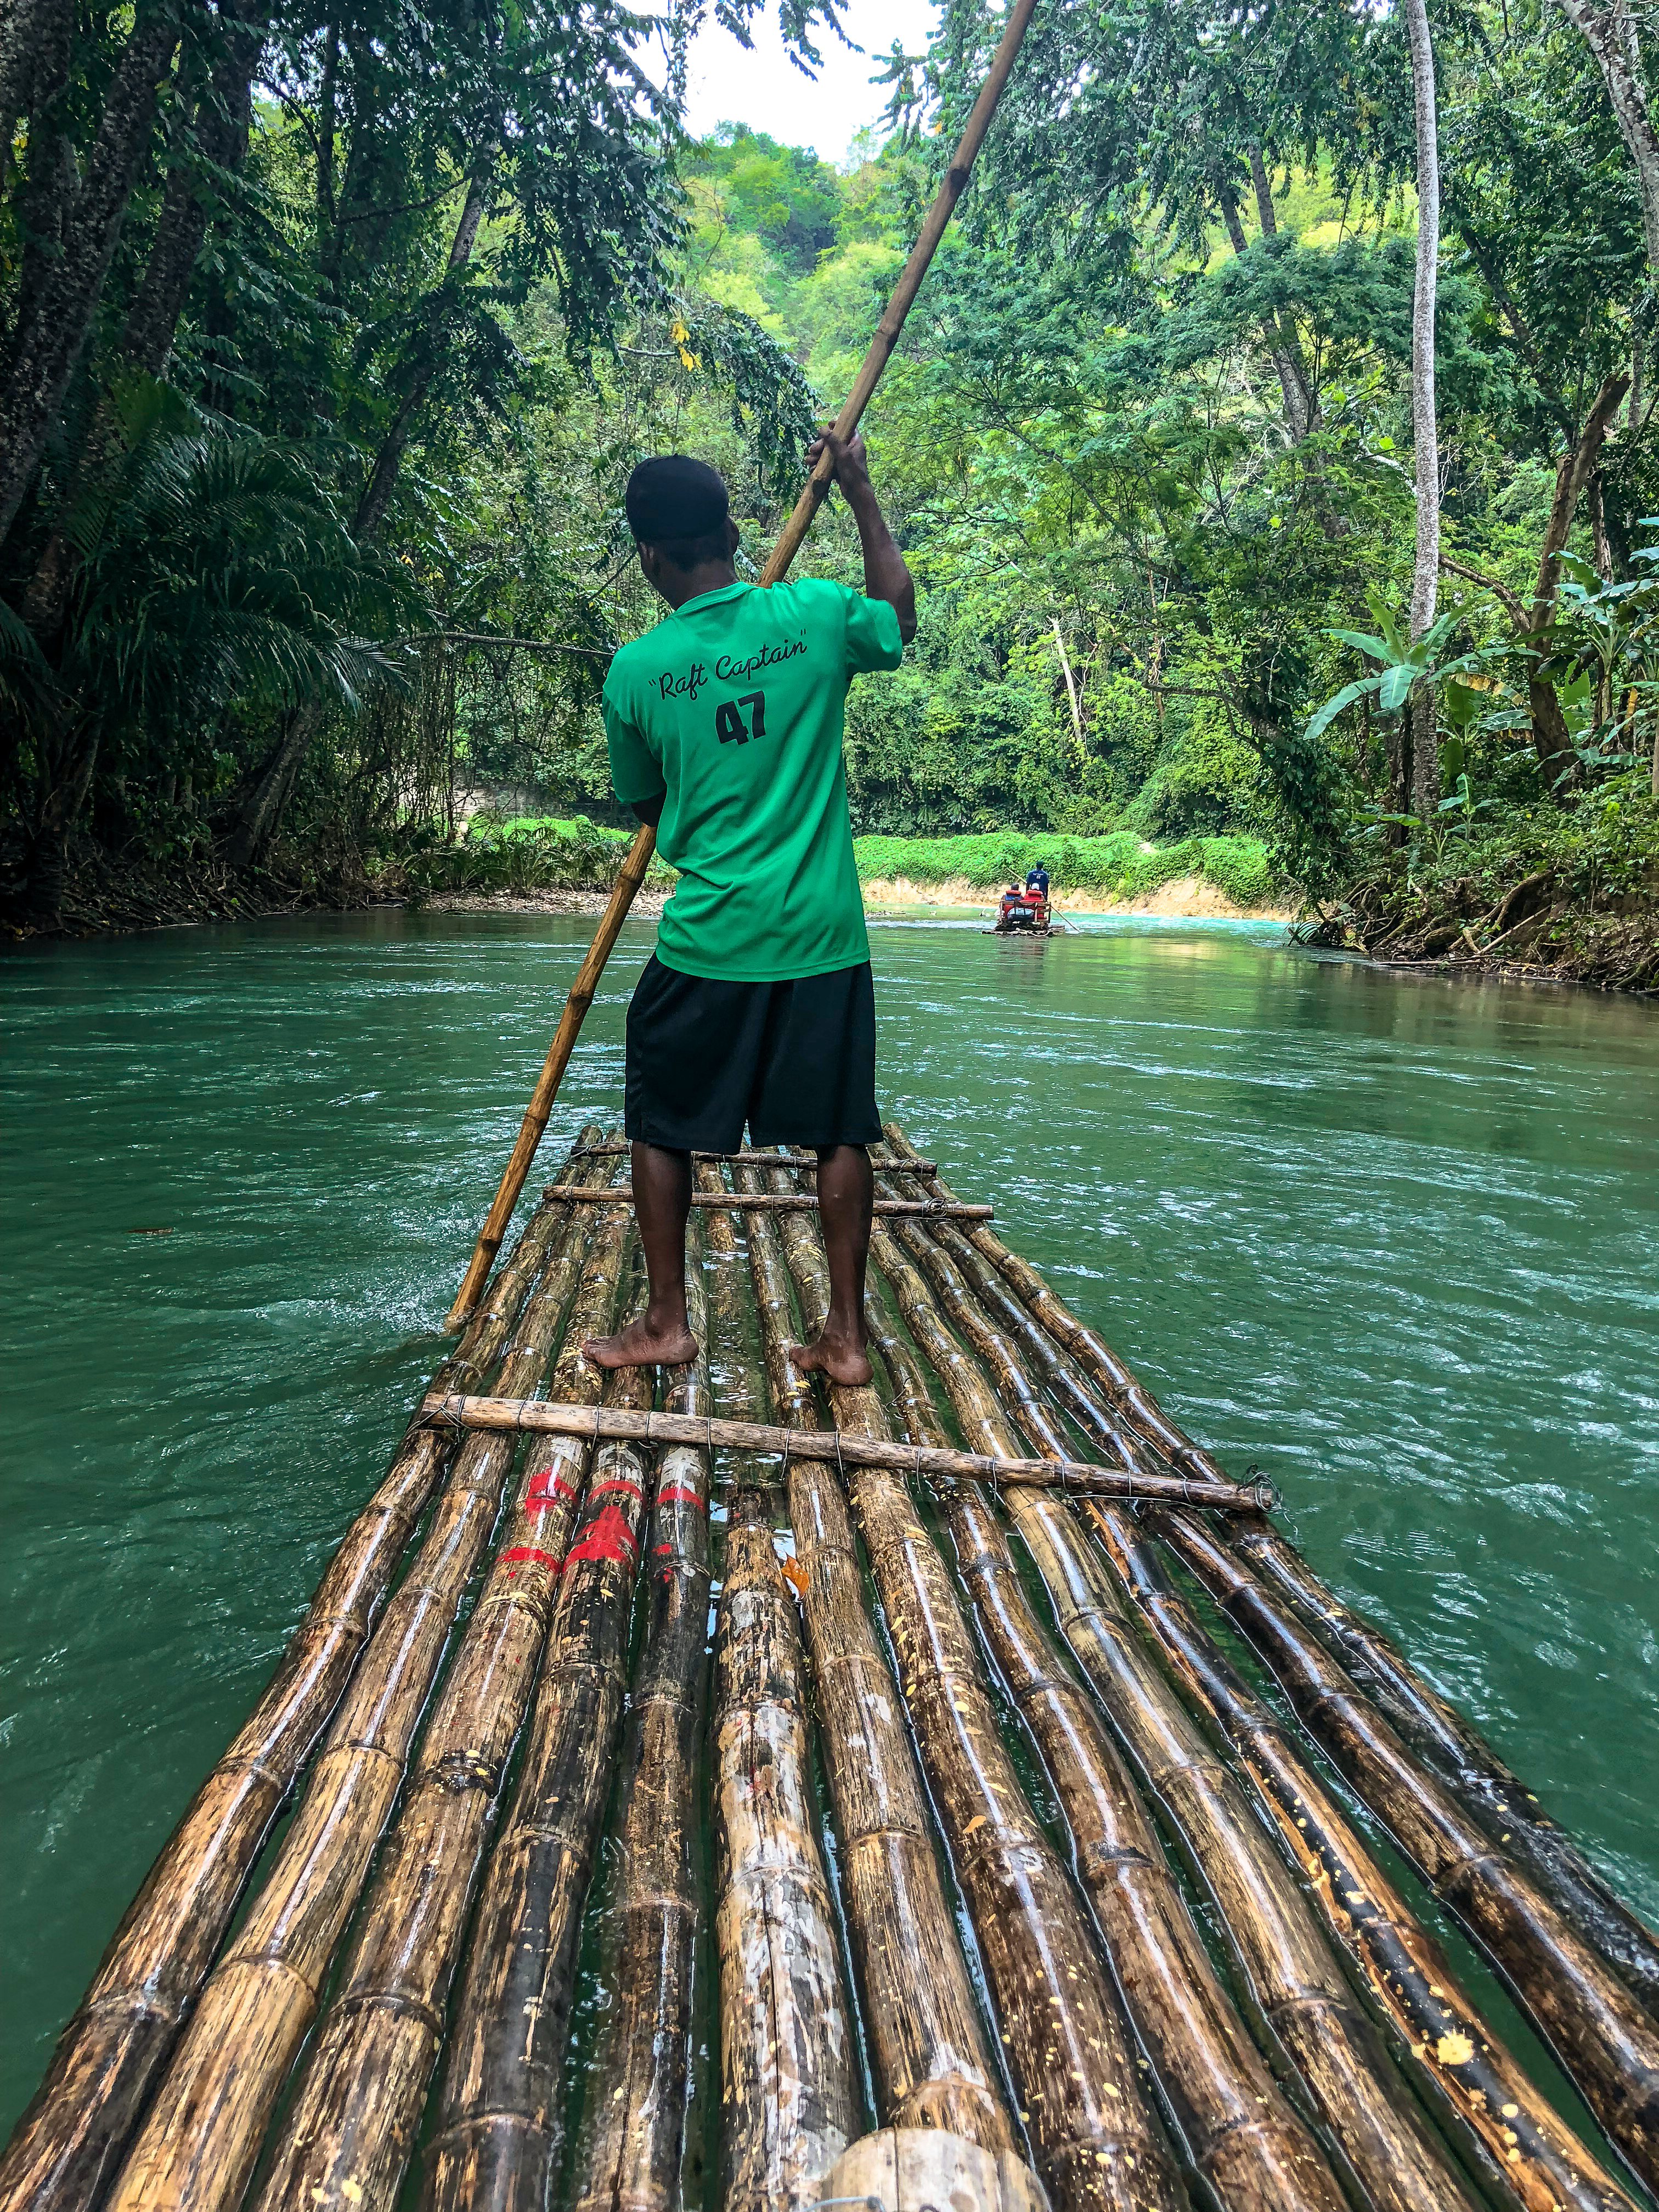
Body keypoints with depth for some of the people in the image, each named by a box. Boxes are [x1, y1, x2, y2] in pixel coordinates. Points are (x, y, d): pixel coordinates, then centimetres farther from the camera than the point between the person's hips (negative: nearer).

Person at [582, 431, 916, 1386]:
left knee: (664, 1128, 14)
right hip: (823, 932, 2)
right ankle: (847, 1334, 15)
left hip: (707, 940, -1)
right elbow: (901, 612, 21)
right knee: (840, 1132, 10)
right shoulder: (817, 615, -3)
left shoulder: (634, 671, -5)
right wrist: (861, 493, 27)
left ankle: (667, 1323, 21)